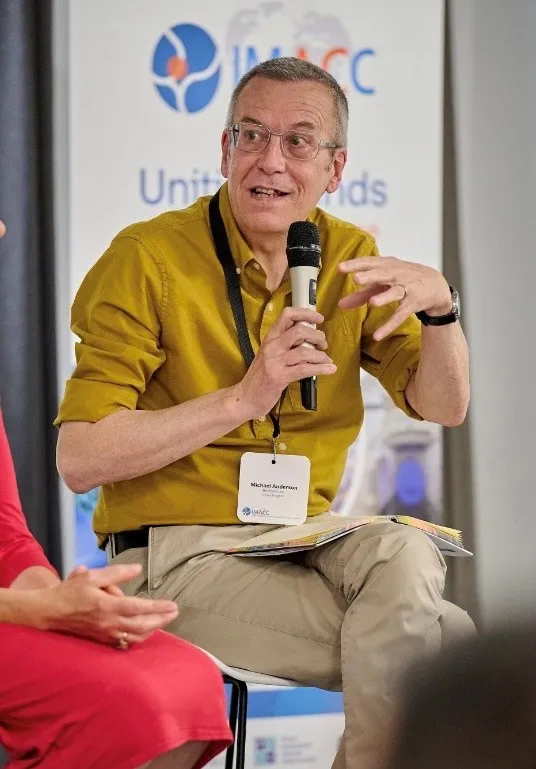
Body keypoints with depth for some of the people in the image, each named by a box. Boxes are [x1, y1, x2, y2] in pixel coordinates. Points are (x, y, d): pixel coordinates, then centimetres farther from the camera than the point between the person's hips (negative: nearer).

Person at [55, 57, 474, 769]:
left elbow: (444, 406, 9)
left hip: (306, 542, 5)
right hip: (176, 555, -5)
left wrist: (438, 302, -10)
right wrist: (242, 399, -22)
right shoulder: (148, 259, -8)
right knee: (444, 648, -22)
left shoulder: (349, 257, 9)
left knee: (402, 554, -29)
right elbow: (80, 457, -14)